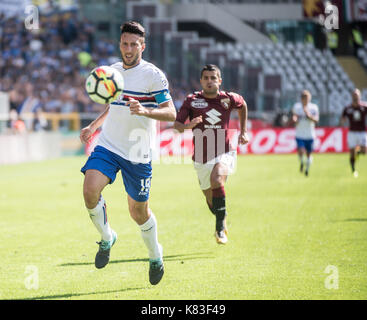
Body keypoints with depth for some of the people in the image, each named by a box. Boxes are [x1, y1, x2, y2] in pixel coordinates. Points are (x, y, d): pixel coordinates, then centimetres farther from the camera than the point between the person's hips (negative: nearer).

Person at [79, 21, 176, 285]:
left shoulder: (154, 75, -10)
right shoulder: (112, 70, 9)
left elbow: (171, 113, -14)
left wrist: (145, 111, -31)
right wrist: (94, 125, 17)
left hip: (138, 154, -4)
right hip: (108, 145, 4)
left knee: (138, 211, 5)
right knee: (90, 189, -21)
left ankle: (155, 256, 31)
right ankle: (106, 238, 5)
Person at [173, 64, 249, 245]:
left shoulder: (229, 99, -1)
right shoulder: (192, 100, -4)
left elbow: (243, 105, 22)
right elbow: (176, 125, -9)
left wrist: (243, 132, 19)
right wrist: (188, 125, -31)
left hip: (224, 153, -2)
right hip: (202, 158, 2)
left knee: (216, 178, -33)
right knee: (211, 200, 10)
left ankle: (220, 227, -24)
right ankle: (221, 220, 44)